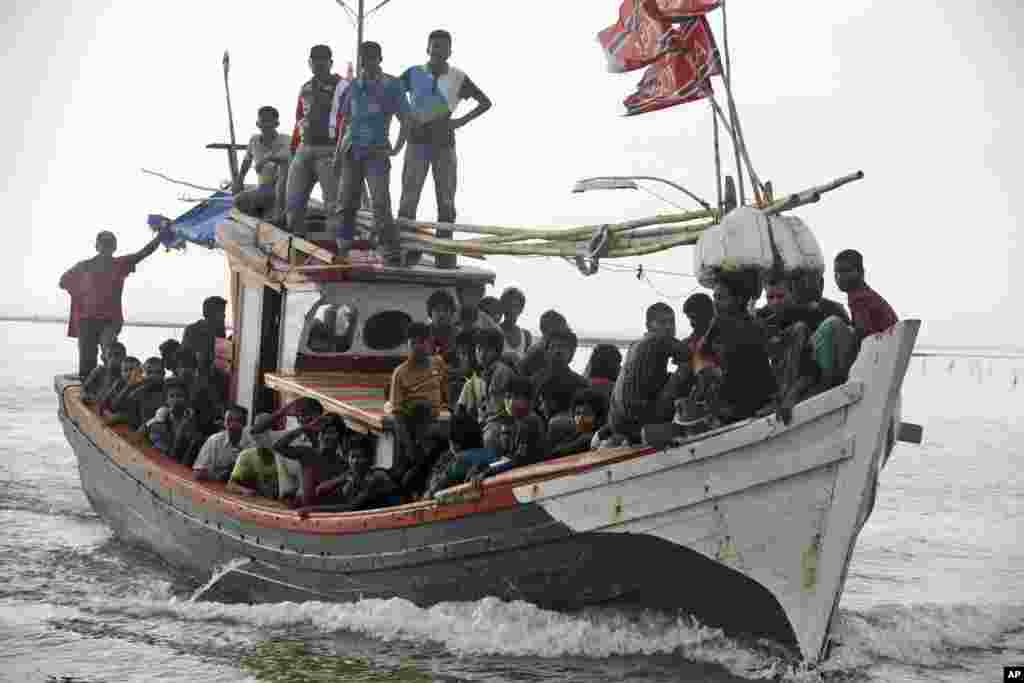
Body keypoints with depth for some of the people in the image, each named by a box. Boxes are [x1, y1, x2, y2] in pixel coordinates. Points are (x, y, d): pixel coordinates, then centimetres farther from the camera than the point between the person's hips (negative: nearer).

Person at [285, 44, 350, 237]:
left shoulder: (341, 87, -5)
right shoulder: (305, 88, 18)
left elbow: (347, 121, -12)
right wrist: (294, 148, 19)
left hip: (329, 151, -7)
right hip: (304, 149, 7)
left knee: (333, 199, -7)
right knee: (293, 199, 6)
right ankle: (295, 236, 15)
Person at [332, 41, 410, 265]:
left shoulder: (391, 85, 1)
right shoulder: (353, 86, 13)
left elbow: (405, 119, 3)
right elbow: (346, 122, 18)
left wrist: (397, 148, -7)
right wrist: (338, 153, 13)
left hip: (376, 152, -4)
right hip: (351, 151, 5)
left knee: (381, 203, -14)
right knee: (346, 203, 6)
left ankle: (392, 254, -14)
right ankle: (342, 251, 16)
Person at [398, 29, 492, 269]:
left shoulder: (458, 78, 2)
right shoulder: (414, 74, 3)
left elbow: (486, 102, 8)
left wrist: (462, 121, -5)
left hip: (444, 144, 0)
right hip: (418, 142, 0)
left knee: (446, 200, 0)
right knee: (408, 197, -6)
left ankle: (444, 254, 4)